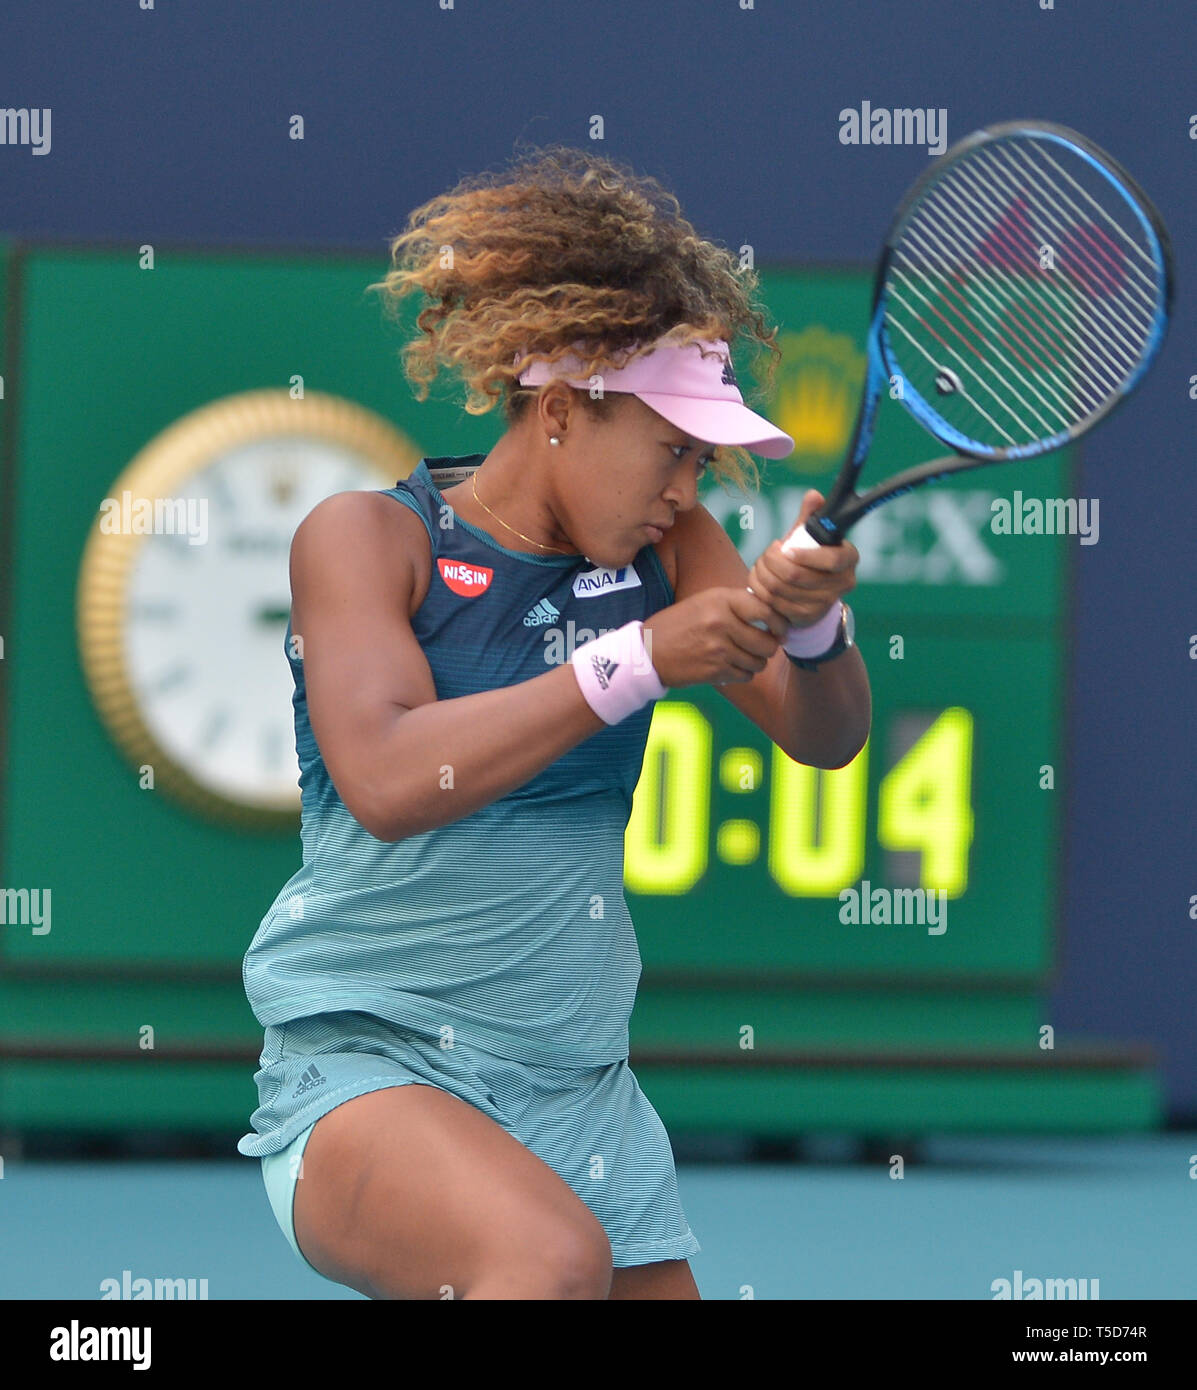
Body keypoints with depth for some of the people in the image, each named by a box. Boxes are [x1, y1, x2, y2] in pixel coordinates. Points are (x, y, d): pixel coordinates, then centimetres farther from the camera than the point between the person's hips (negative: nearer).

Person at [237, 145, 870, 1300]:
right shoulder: (366, 539, -6)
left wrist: (813, 626, -18)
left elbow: (821, 738, 5)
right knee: (554, 1255, -35)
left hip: (582, 1096, 7)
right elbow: (386, 781, -22)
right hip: (367, 1067, -7)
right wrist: (638, 662, -24)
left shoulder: (658, 546, 9)